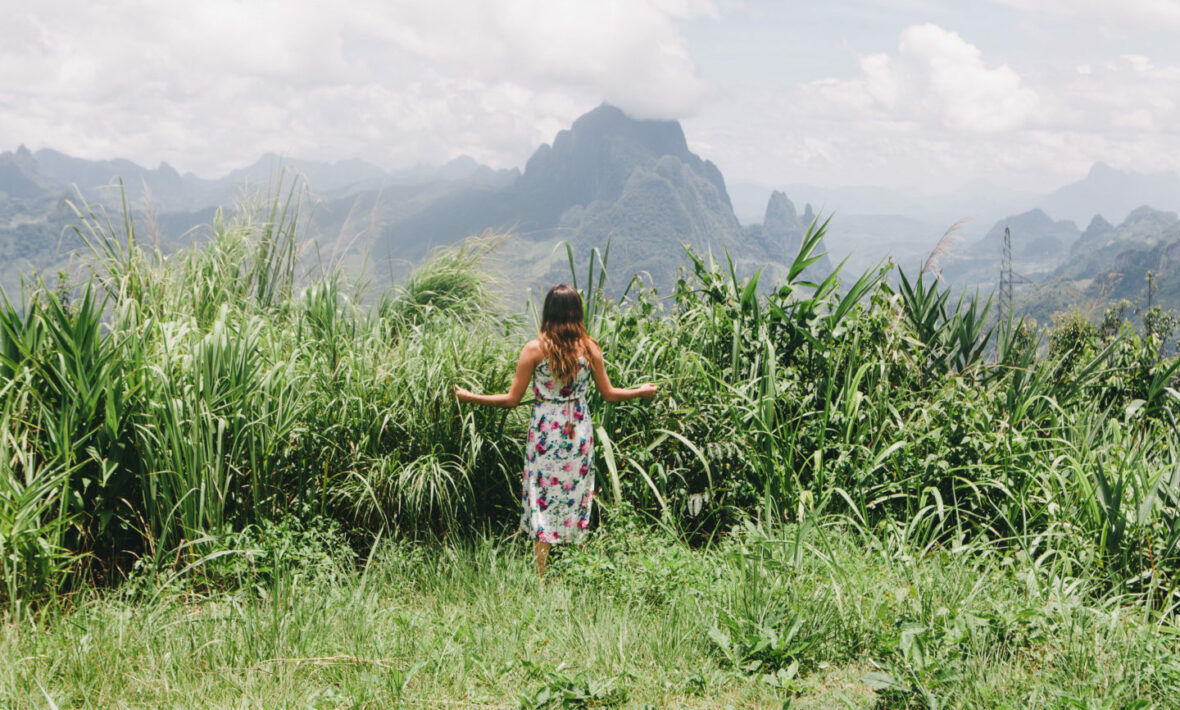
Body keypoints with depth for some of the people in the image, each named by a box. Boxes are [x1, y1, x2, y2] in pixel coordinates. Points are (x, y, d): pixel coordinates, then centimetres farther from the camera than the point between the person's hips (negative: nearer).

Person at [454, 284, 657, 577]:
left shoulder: (535, 349, -9)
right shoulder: (589, 348, -2)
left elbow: (512, 399, -7)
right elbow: (609, 394, 6)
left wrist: (469, 397, 5)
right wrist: (642, 391, 24)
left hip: (545, 433, -2)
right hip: (579, 433, 2)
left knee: (543, 502, 4)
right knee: (577, 499, 13)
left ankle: (541, 578, 3)